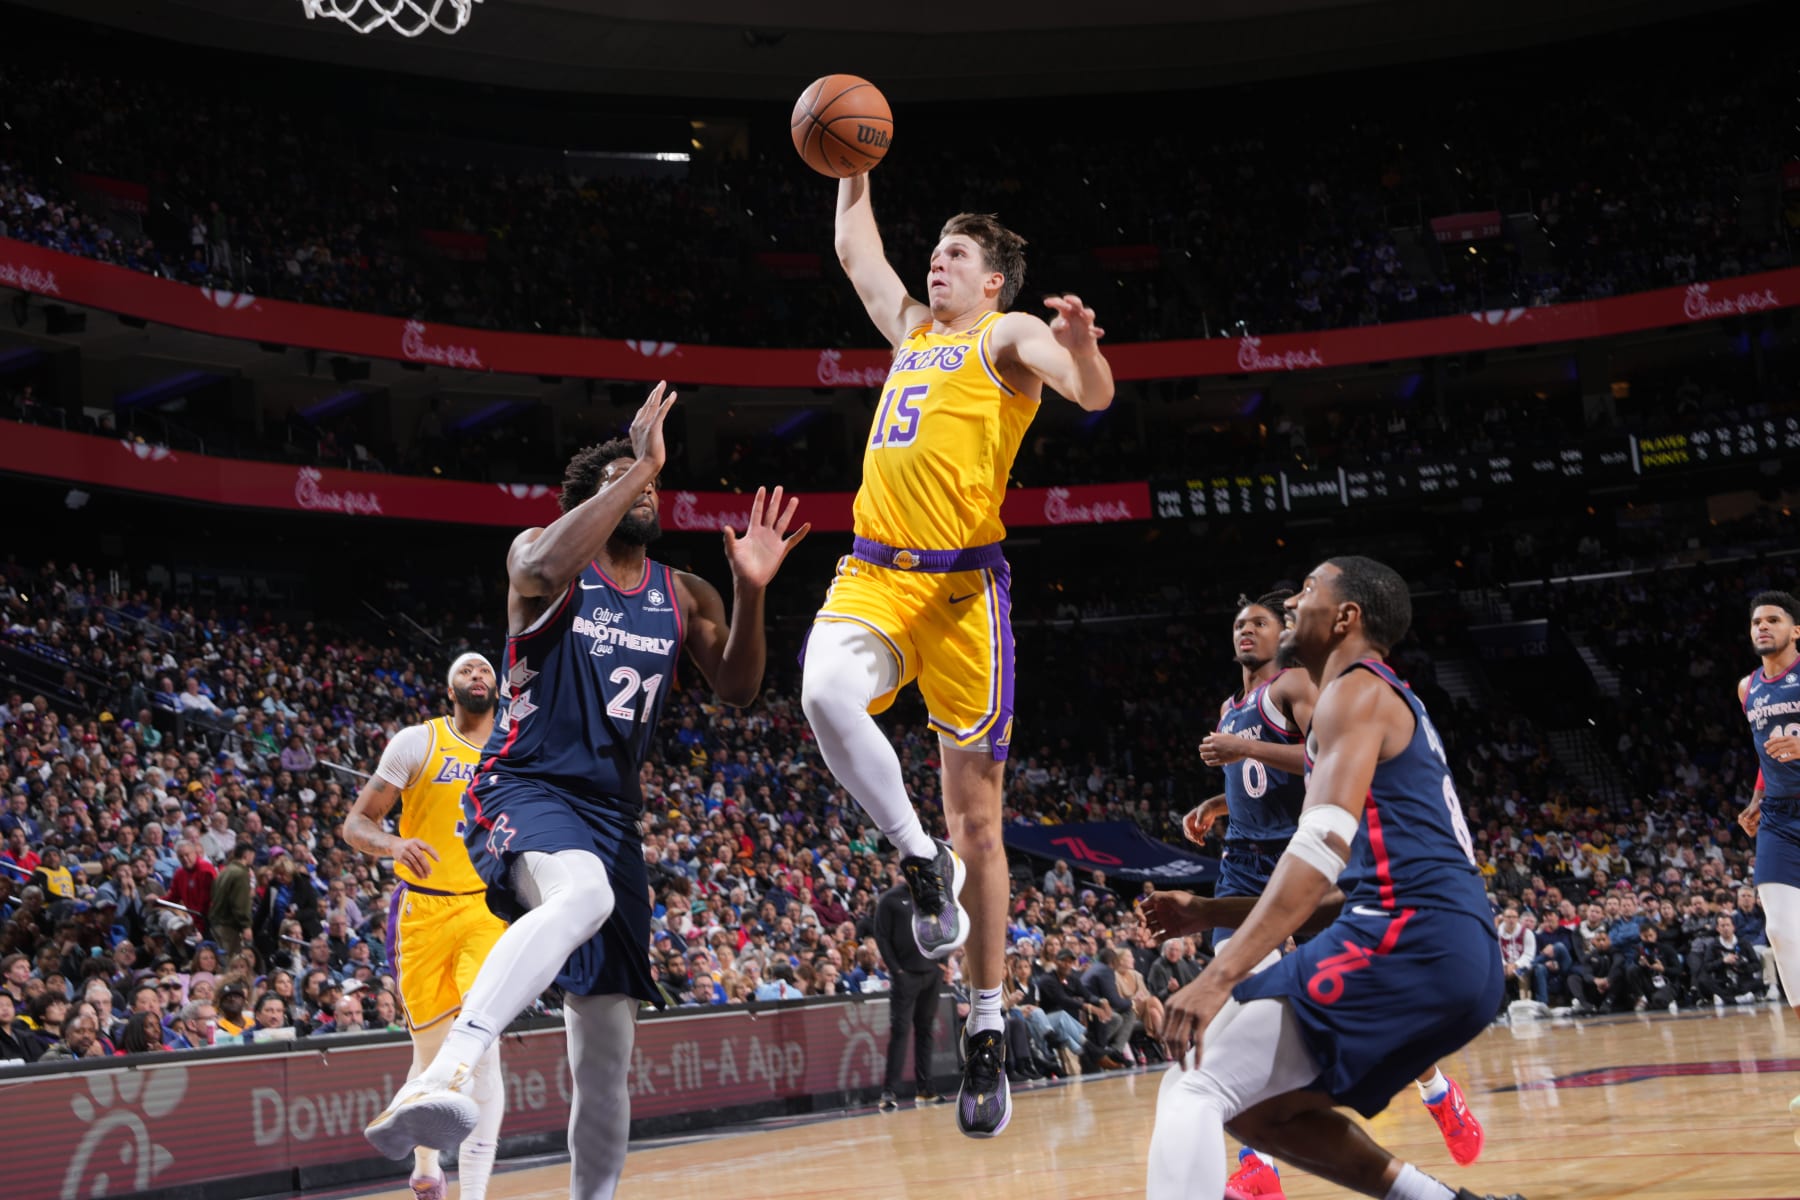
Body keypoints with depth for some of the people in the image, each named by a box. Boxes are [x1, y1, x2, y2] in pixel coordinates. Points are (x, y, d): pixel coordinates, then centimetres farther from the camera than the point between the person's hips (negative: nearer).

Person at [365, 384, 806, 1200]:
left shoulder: (682, 596, 14)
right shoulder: (544, 556, 0)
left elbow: (736, 689, 5)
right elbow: (543, 567, -26)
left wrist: (750, 594, -12)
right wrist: (642, 466, -24)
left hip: (613, 815, 6)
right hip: (525, 792, -6)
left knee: (607, 1046, 5)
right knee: (583, 895, -41)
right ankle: (439, 1079, -54)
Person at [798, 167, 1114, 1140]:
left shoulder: (1009, 336, 4)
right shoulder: (913, 328, 24)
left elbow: (1094, 397, -15)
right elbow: (853, 248, 39)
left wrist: (1082, 354, -36)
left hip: (962, 585, -5)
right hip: (872, 575, 5)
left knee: (976, 815, -1)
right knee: (826, 695, -31)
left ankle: (987, 1032, 6)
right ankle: (921, 862, -10)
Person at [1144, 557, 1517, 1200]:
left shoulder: (1357, 691, -2)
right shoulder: (1395, 704, 27)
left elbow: (1324, 844, -19)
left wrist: (1218, 976, -26)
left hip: (1407, 941, -9)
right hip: (1463, 955, 9)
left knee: (1193, 1088, -10)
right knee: (1260, 1106, 20)